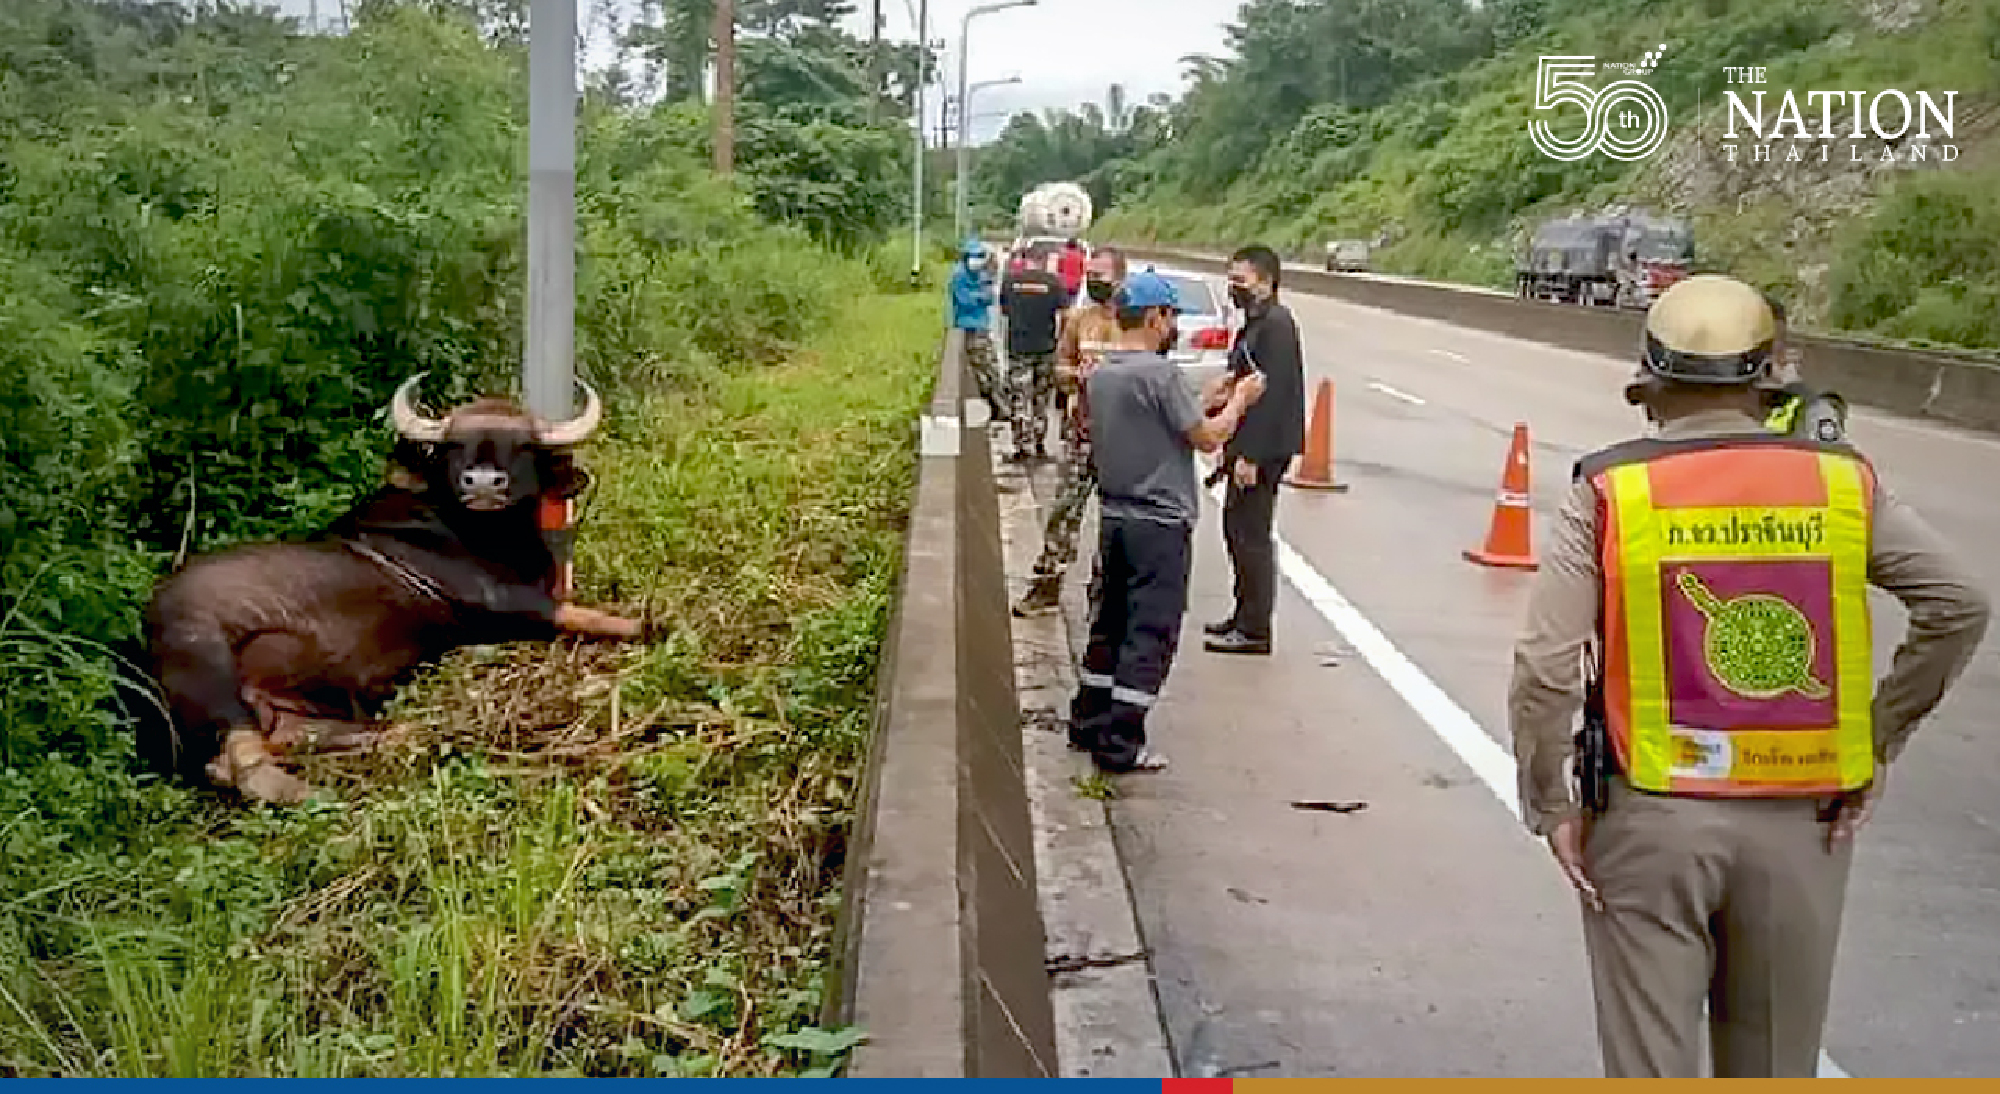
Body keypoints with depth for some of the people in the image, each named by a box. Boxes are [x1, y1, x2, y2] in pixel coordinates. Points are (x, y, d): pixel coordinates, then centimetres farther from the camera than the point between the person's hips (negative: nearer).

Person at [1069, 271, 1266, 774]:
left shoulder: (1099, 374, 8)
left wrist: (1205, 400, 15)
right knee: (1150, 633, -2)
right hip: (1159, 523, -8)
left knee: (1111, 620, 18)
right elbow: (1208, 438, -14)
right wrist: (1239, 399, 2)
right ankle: (1119, 745, -1)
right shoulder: (1159, 372, -18)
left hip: (1114, 518, 8)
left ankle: (1088, 722, 25)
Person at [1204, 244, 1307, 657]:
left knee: (1251, 534, -7)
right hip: (1248, 447, 11)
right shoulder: (1255, 324, 16)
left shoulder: (1276, 324, -16)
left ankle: (1254, 630, -1)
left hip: (1262, 449, -11)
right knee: (1237, 529, 17)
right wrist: (1233, 447, 20)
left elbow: (1272, 394, -23)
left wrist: (1250, 455, -24)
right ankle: (1245, 615, 27)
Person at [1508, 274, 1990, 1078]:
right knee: (1775, 1063, 19)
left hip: (1650, 817, -2)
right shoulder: (1842, 483, -1)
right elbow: (1958, 607, -6)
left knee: (1650, 1063, 10)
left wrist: (1550, 807, -3)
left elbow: (1545, 669, -13)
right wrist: (1880, 740, 3)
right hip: (1801, 824, 2)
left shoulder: (1610, 492, -7)